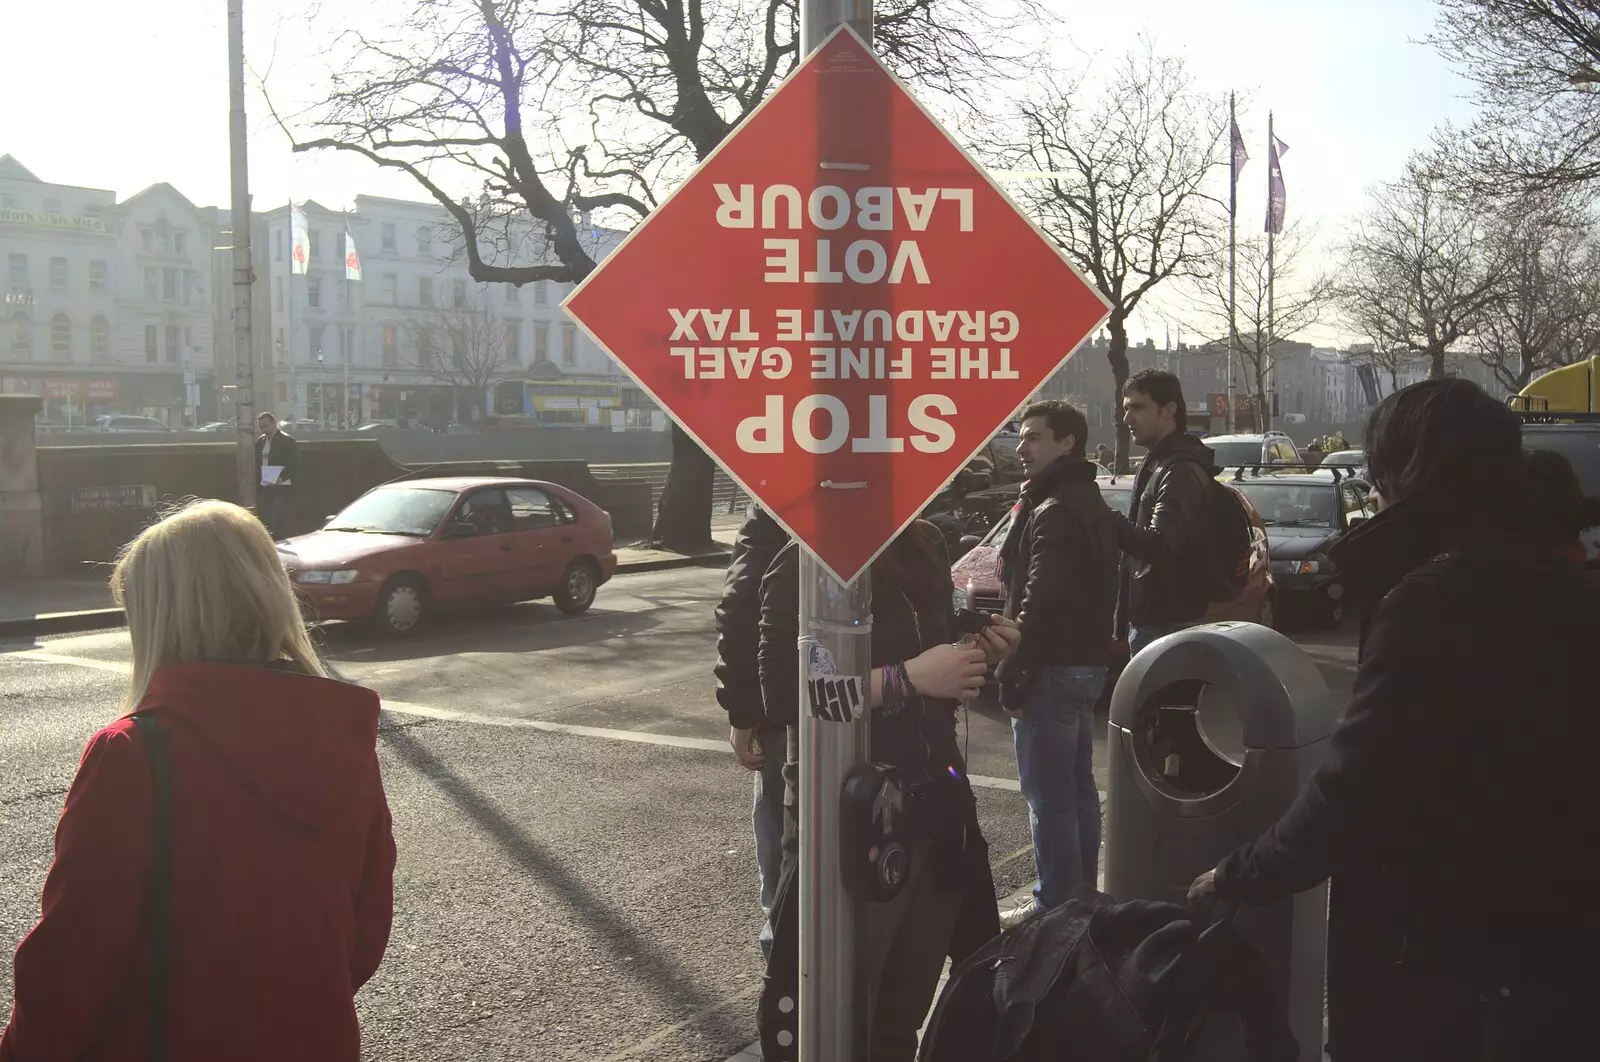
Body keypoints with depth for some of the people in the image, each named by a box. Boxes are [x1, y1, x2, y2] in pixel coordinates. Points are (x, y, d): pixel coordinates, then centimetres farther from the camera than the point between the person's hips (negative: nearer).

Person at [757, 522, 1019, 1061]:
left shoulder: (926, 544, 7)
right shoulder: (805, 563, -12)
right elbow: (783, 696, -19)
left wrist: (979, 652, -2)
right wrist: (907, 678, -22)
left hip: (937, 803, 6)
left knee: (904, 1016, 16)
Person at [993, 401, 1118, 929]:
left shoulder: (1054, 510, -18)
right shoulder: (1087, 500, 16)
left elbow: (1041, 602, -24)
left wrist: (1013, 671, -19)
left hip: (1053, 668, -11)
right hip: (1086, 662, 11)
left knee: (1048, 794, -4)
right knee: (1077, 787, 18)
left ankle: (1055, 905, 2)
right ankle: (1082, 894, 28)